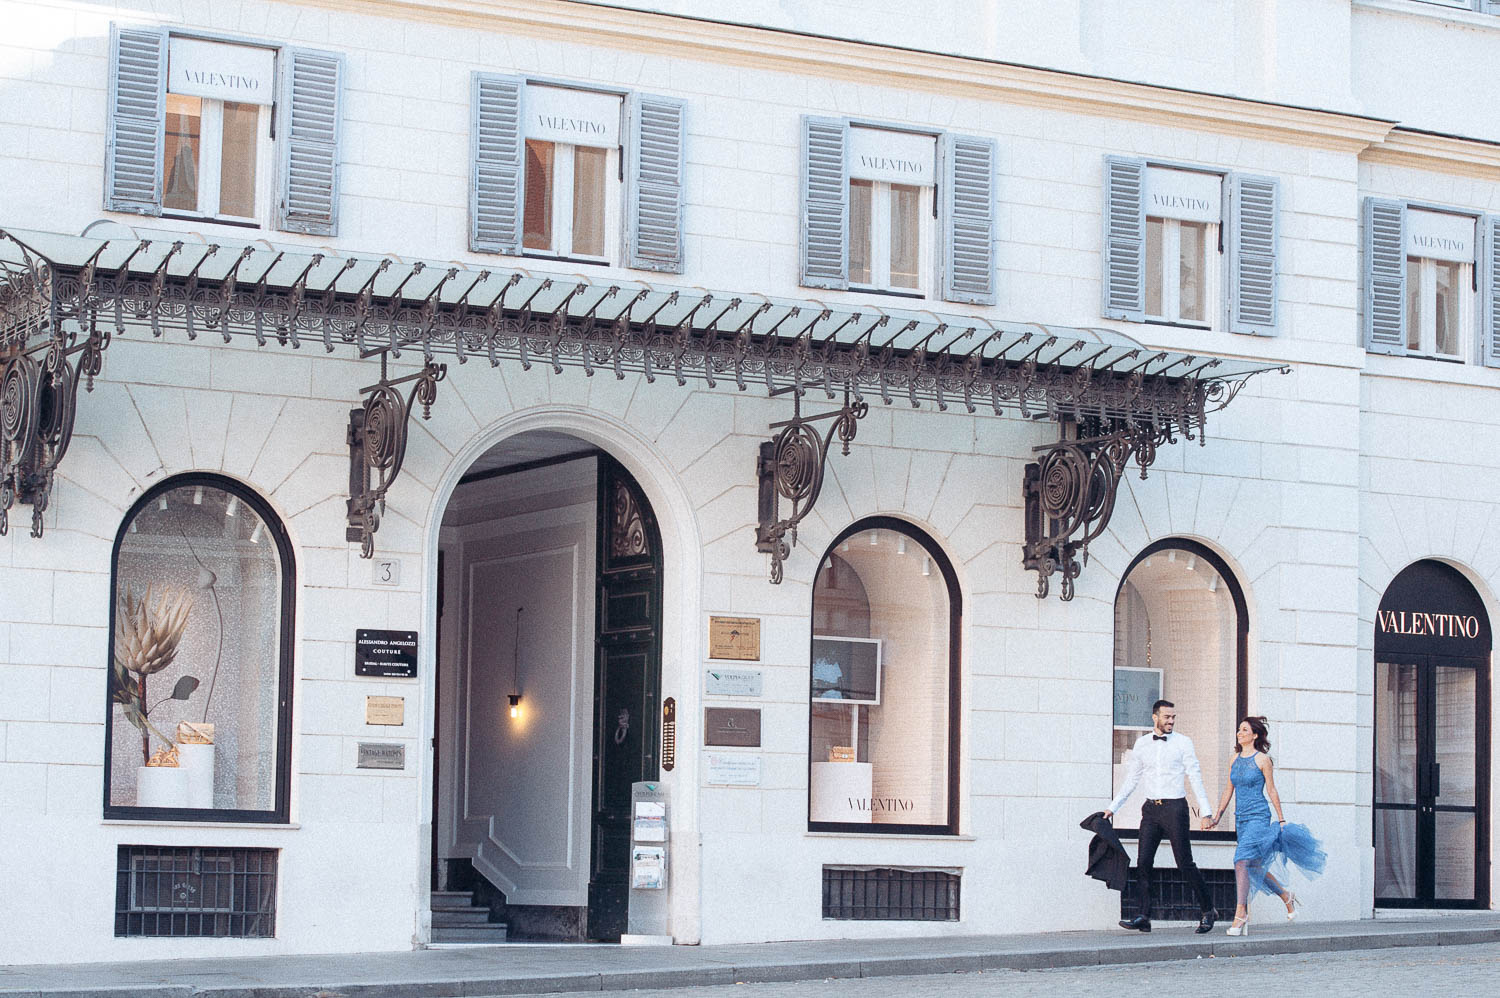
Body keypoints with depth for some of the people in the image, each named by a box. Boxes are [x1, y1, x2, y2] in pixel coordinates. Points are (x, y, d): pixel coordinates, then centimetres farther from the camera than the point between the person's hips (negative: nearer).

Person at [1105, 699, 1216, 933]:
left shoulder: (1183, 742, 0)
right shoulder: (1142, 743, 9)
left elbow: (1195, 778, 0)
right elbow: (1131, 780, 16)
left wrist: (1205, 812, -6)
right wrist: (1113, 807, 13)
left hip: (1175, 807, -4)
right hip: (1151, 808, 4)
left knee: (1185, 863, -2)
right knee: (1143, 862, -6)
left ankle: (1208, 910, 13)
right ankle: (1144, 917, -6)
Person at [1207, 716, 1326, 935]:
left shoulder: (1262, 759, -7)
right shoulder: (1234, 759, 10)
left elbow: (1271, 791, -3)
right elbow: (1229, 790, 16)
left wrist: (1281, 820, 1)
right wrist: (1217, 816, 11)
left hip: (1258, 817, -7)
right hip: (1241, 818, 7)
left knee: (1242, 862, -19)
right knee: (1255, 867, 12)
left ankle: (1240, 915, -19)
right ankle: (1286, 897, 34)